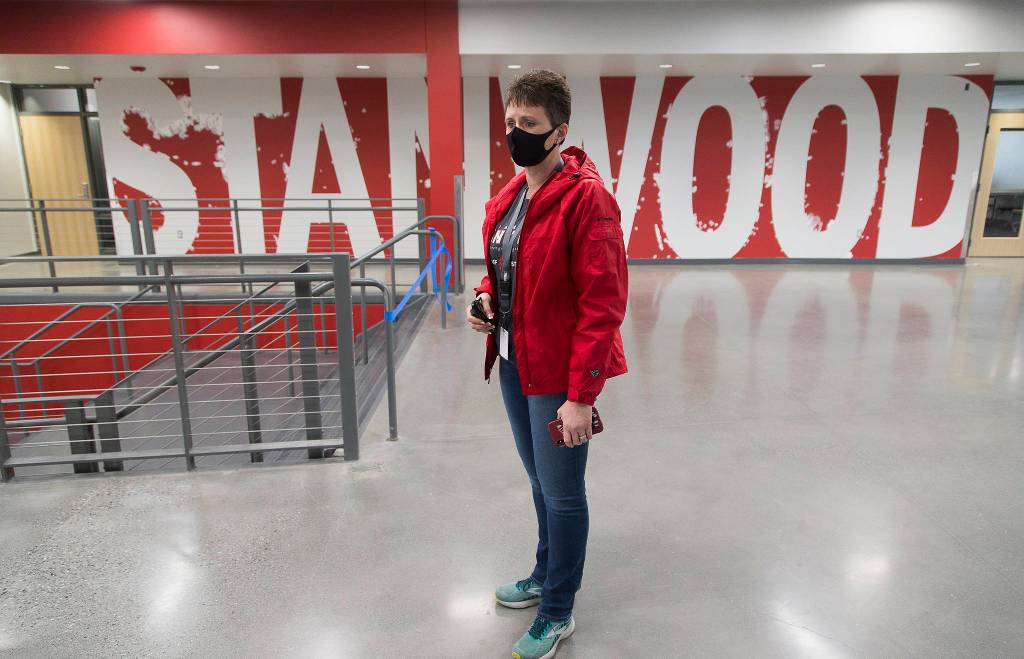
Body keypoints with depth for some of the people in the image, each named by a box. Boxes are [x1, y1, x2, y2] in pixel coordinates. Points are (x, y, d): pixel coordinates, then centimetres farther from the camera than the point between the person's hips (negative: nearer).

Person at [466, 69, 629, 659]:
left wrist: (581, 394, -22)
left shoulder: (586, 197, -17)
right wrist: (487, 297, 1)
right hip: (513, 362, 8)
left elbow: (603, 302, -21)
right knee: (541, 481, 23)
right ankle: (546, 576, 45)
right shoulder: (508, 198, 9)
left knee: (562, 493, 8)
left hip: (558, 373, -8)